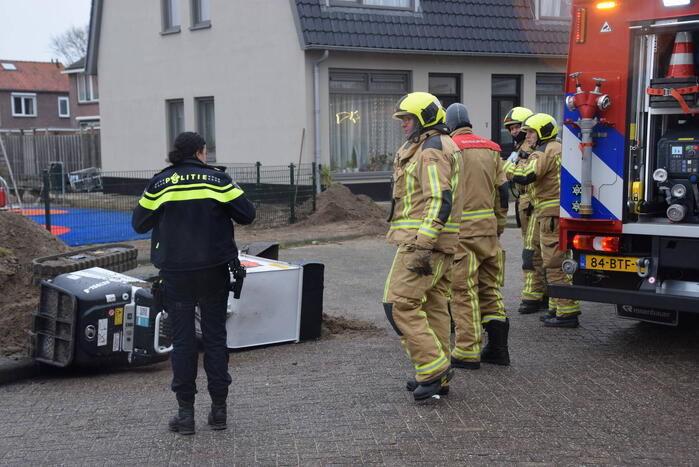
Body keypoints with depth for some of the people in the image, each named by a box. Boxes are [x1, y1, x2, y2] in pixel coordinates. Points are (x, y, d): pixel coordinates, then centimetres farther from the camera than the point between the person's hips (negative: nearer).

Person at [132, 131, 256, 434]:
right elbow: (247, 214, -2)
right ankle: (218, 409, 13)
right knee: (215, 336, 9)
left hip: (175, 272, 0)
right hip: (214, 270, 0)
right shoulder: (217, 179, -2)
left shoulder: (159, 184, -1)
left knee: (182, 340, 6)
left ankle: (186, 412, 8)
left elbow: (139, 224, 4)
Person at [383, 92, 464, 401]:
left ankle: (433, 366, -9)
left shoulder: (430, 151, -13)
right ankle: (437, 377, 16)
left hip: (422, 241, -11)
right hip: (438, 244, 11)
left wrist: (423, 245, -27)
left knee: (400, 303, -11)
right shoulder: (441, 147, 22)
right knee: (433, 305, 11)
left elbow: (440, 201, -23)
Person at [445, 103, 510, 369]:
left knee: (464, 290, -2)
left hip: (462, 231, -6)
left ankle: (467, 352, 0)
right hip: (488, 229, 6)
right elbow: (502, 191, 14)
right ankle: (497, 348, 15)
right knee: (490, 287, 14)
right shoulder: (491, 149, 14)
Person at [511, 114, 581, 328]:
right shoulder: (559, 148, 21)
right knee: (558, 262, 16)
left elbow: (525, 176, -22)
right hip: (561, 214, 11)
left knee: (555, 264, -8)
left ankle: (567, 312, -7)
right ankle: (557, 307, 24)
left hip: (552, 215, -11)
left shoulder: (544, 152, -11)